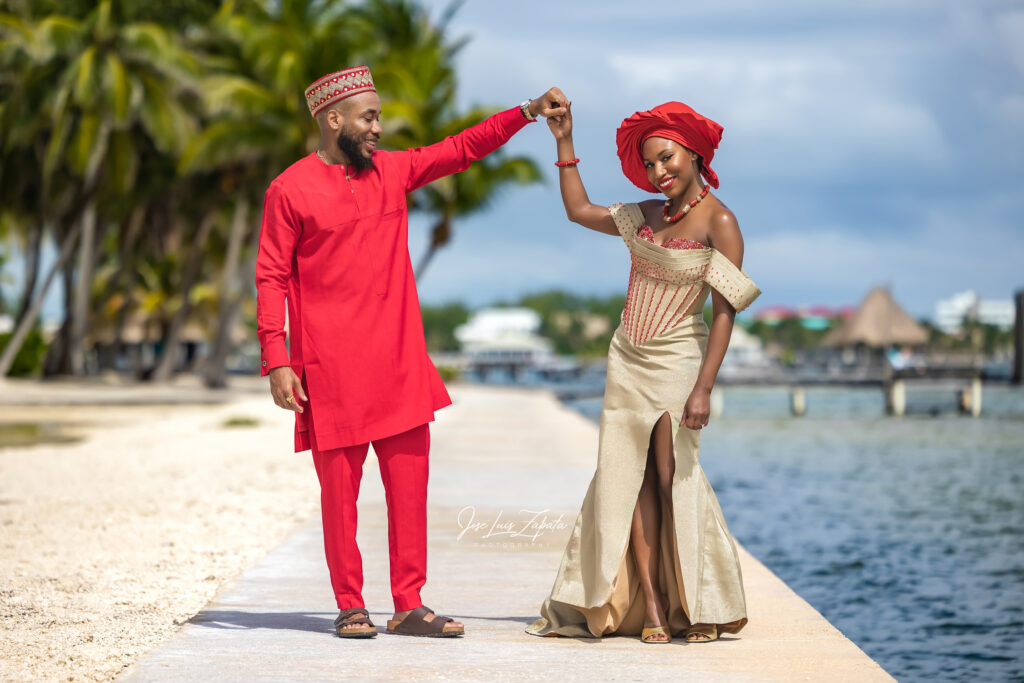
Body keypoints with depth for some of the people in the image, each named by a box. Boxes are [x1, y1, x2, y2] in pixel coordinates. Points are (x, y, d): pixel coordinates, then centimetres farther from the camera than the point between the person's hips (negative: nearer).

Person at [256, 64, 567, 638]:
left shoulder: (391, 171, 12)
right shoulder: (290, 190, -3)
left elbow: (460, 149, 18)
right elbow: (272, 278, -4)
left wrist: (528, 113, 11)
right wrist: (277, 362, -10)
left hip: (399, 364, 5)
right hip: (332, 368, -5)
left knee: (410, 483, 2)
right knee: (340, 489, 0)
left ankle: (409, 606, 8)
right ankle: (350, 606, 10)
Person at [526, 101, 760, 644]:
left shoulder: (718, 222, -11)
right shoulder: (647, 215, 9)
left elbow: (724, 312, -15)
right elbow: (579, 211, 23)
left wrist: (703, 387, -21)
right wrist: (564, 142, 19)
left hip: (677, 361, -6)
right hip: (627, 361, 6)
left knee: (672, 477, -11)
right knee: (632, 477, -2)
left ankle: (697, 605, -4)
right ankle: (649, 605, -3)